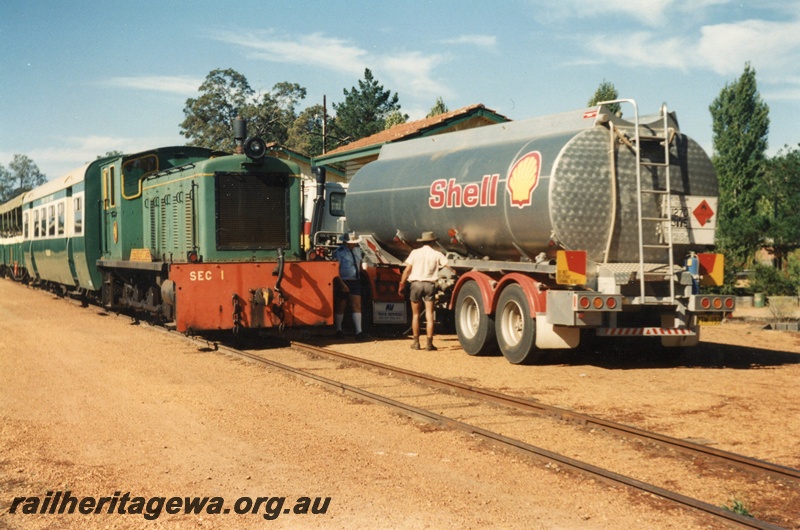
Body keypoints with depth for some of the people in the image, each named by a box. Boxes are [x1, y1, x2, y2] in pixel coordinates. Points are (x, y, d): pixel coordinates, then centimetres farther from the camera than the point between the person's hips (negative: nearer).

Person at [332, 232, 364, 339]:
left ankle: (358, 331, -7)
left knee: (357, 306, -4)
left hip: (355, 282, 5)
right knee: (341, 307, 5)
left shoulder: (357, 249, 10)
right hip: (343, 282, -5)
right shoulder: (339, 251, -11)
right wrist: (342, 284, -20)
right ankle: (338, 330, 19)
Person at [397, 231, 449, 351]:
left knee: (415, 314, 11)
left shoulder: (415, 253, 2)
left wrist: (401, 285, 2)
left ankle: (416, 342, 14)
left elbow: (407, 270, -2)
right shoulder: (436, 254, 3)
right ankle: (429, 343, 0)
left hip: (416, 284, 0)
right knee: (429, 315, 1)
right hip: (429, 285, 0)